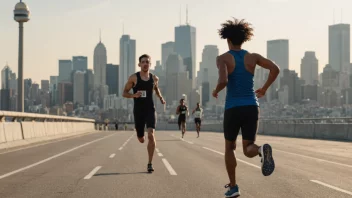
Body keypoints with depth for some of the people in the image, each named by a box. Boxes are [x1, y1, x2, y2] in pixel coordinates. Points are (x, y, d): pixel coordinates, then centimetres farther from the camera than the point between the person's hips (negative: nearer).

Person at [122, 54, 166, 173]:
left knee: (151, 135, -21)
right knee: (141, 139, 11)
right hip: (138, 111, 0)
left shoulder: (154, 78, 4)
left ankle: (150, 164, -12)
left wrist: (160, 97, 11)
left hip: (150, 110, 1)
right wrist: (134, 95, -20)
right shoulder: (133, 78, -5)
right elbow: (124, 93, -1)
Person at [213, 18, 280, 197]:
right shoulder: (252, 57, 8)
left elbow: (223, 81, -23)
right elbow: (275, 69, -5)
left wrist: (216, 91, 1)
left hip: (233, 109, -2)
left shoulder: (223, 58, -4)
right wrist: (264, 89, 10)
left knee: (229, 147, 20)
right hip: (251, 108, 3)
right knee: (248, 150, 7)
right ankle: (262, 150, -32)